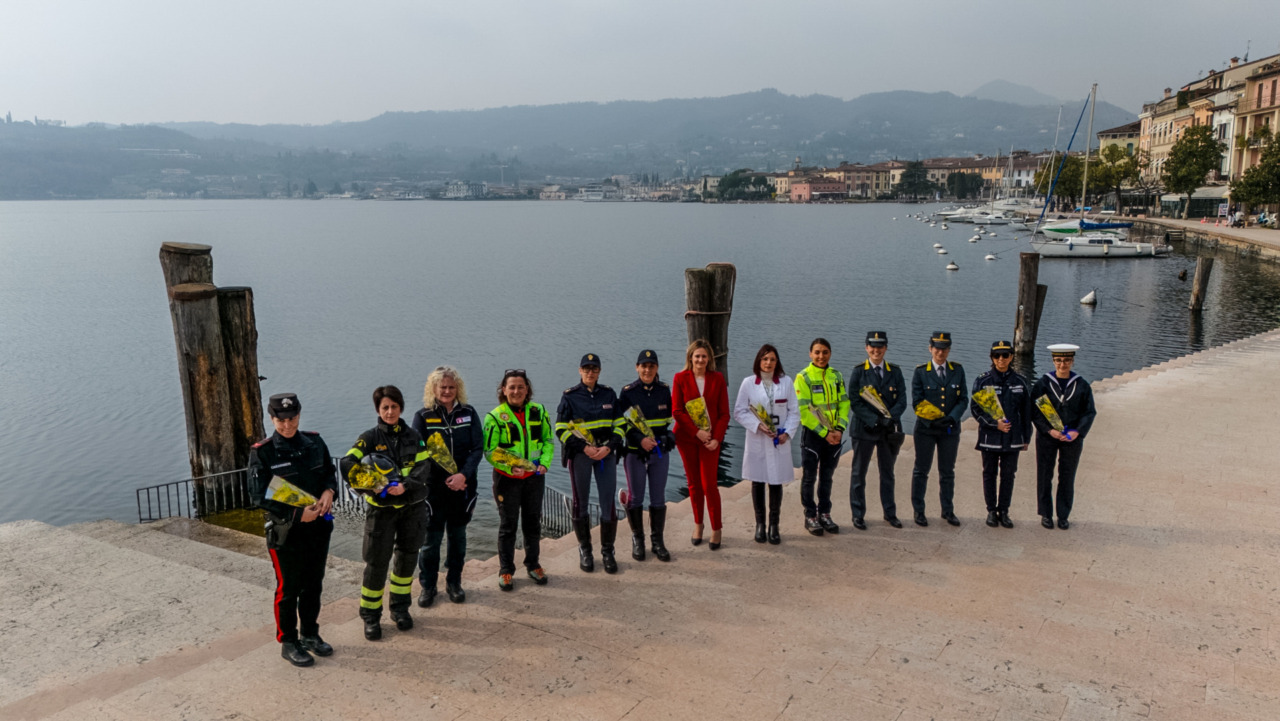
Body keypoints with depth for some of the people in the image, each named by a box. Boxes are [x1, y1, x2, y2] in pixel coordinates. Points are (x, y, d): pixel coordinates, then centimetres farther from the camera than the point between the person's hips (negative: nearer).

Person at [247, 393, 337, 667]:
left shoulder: (314, 442, 1)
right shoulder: (262, 452, -12)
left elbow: (331, 472, 11)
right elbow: (260, 496, -15)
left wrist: (329, 491, -11)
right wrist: (297, 514, -20)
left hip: (319, 527, 5)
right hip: (286, 531, -5)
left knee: (313, 585, 17)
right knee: (288, 589, 8)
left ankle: (310, 635, 35)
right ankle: (288, 643, 24)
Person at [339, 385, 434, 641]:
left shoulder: (413, 437, 5)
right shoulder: (370, 437, -2)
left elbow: (423, 467, -5)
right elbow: (346, 464, -13)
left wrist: (405, 486, -22)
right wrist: (366, 484, -28)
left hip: (412, 506, 3)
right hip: (381, 507, -3)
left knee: (406, 557, 12)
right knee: (376, 562, -2)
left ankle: (400, 608, 30)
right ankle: (370, 616, 13)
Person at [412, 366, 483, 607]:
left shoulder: (468, 413, 1)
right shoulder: (423, 416, -3)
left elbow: (478, 448, -4)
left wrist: (464, 475, -18)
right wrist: (446, 479, -13)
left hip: (463, 486, 2)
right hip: (433, 488, -2)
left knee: (458, 535, 13)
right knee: (431, 539, 3)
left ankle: (454, 582, 27)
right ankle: (427, 585, 19)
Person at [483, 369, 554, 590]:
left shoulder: (538, 411, -1)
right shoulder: (495, 417, -11)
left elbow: (548, 440, 8)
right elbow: (490, 451, -10)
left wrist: (544, 463, -7)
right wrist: (510, 466, -24)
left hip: (534, 476, 3)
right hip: (507, 479, -3)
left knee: (533, 522, 14)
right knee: (508, 525, 6)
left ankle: (533, 564, 31)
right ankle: (505, 570, 19)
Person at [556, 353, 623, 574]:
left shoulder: (609, 394, 7)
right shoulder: (570, 396, 0)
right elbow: (561, 429, -2)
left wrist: (609, 447, -8)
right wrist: (584, 448, -12)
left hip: (606, 453, 2)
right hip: (580, 455, -1)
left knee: (608, 502, -1)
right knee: (581, 502, 5)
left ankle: (607, 551, 13)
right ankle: (584, 550, 20)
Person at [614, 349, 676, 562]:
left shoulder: (664, 390, 2)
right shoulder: (628, 392, -7)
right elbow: (620, 423, -8)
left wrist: (664, 439, 2)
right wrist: (641, 439, -18)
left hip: (660, 451, 3)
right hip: (635, 452, -2)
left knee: (658, 498, 7)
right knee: (636, 497, 7)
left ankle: (657, 540, 20)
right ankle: (637, 539, 22)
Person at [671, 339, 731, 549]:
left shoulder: (717, 378, 1)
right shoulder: (680, 378, -1)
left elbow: (724, 413, 1)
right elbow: (676, 410, -6)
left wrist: (717, 438, -10)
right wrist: (697, 431, -14)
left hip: (710, 439, -1)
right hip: (686, 438, 1)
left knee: (709, 485, -4)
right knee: (694, 484, 10)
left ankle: (716, 529, 10)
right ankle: (698, 525, 27)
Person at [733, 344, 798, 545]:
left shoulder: (786, 382, 0)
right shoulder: (748, 383, -3)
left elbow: (794, 411, 3)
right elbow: (739, 412, -3)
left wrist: (787, 432, -10)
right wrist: (758, 425, -14)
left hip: (780, 441, 1)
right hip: (756, 440, 0)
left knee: (776, 483, 5)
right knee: (757, 482, 8)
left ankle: (774, 526, 17)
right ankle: (760, 524, 22)